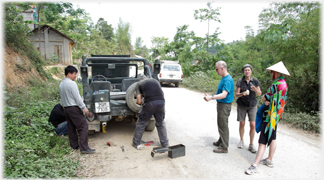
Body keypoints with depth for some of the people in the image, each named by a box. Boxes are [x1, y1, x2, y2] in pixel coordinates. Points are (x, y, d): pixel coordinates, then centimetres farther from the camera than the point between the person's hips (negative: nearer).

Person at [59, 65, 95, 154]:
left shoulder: (61, 84, 12)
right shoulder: (71, 83, -16)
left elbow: (62, 97, 17)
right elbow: (77, 97, -18)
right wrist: (84, 108, -14)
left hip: (65, 108, 10)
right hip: (74, 108, -10)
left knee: (71, 128, 15)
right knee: (83, 127, -7)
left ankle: (74, 145, 24)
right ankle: (84, 148, -10)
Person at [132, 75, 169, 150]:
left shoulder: (139, 83, 18)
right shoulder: (155, 80, 28)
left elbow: (139, 101, 9)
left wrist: (142, 101, 30)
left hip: (150, 103, -3)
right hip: (161, 102, 3)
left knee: (141, 123, 17)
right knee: (161, 124, 23)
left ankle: (135, 143, 29)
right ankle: (165, 144, 30)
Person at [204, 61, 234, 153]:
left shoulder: (228, 80, -22)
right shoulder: (224, 78, 10)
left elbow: (224, 95, -32)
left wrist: (211, 97, -42)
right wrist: (211, 97, 21)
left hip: (225, 105, -10)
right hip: (221, 104, 10)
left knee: (223, 126, -1)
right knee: (221, 124, 21)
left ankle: (224, 147, 10)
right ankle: (221, 141, 36)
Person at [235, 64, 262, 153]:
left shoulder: (255, 81, -5)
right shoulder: (240, 81, -8)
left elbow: (259, 94, -3)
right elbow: (237, 94, -10)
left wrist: (255, 90, -25)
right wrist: (242, 93, -32)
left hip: (252, 105, 1)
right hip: (242, 105, -1)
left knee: (252, 125, -4)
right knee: (242, 124, 5)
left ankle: (251, 145, 10)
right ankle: (241, 141, 28)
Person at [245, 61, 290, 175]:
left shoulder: (276, 85, -21)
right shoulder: (284, 84, 11)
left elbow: (264, 98, -15)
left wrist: (265, 98, 6)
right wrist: (268, 101, -2)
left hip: (271, 116, -10)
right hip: (276, 115, 10)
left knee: (263, 141, -9)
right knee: (272, 138, 18)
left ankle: (254, 166, -5)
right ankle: (269, 160, 31)